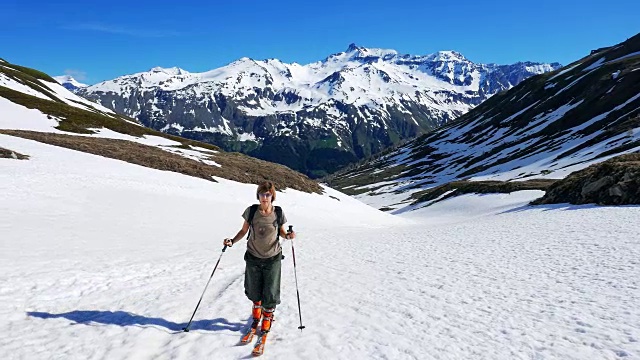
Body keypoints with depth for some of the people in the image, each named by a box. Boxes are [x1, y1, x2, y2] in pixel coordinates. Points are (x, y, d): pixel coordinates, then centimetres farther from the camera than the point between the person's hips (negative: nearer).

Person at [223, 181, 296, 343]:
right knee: (254, 292, 14)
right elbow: (243, 231, 2)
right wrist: (232, 241, -13)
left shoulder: (278, 212, -10)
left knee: (270, 294, 1)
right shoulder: (251, 211, -9)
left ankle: (267, 318, 30)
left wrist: (288, 235, -17)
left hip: (272, 258, -1)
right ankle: (256, 314, 44)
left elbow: (282, 232, 4)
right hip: (253, 257, 1)